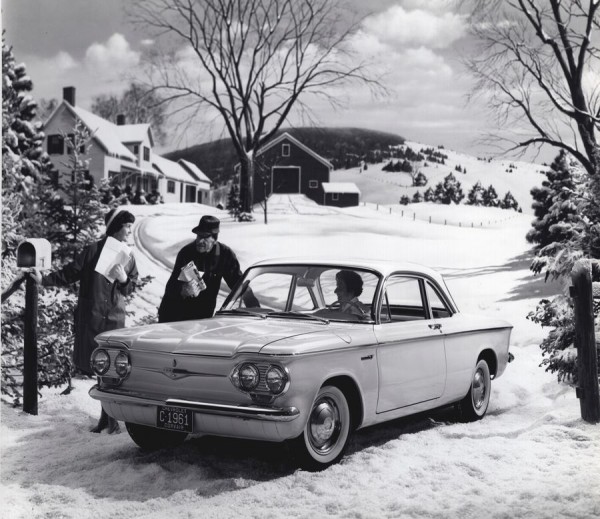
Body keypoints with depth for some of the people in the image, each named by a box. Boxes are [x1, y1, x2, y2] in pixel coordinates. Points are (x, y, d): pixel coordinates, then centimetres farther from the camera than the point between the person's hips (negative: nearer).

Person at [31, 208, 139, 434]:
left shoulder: (128, 257, 9)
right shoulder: (94, 250, -2)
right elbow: (70, 273, 0)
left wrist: (124, 279, -8)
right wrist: (44, 280, -6)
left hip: (114, 318, 2)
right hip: (90, 318, -2)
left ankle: (109, 416, 7)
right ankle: (107, 416, 17)